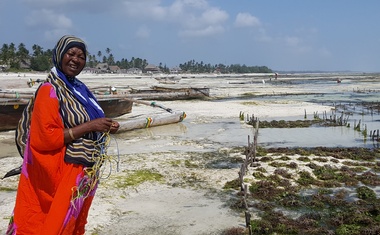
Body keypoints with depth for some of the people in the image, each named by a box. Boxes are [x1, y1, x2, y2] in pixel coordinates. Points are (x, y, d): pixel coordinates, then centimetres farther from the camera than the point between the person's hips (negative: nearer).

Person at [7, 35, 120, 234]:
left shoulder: (79, 89, 8)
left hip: (83, 171, 8)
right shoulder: (49, 91, -16)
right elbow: (47, 138, -23)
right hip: (62, 173, -8)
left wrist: (105, 127, 1)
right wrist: (89, 126, -22)